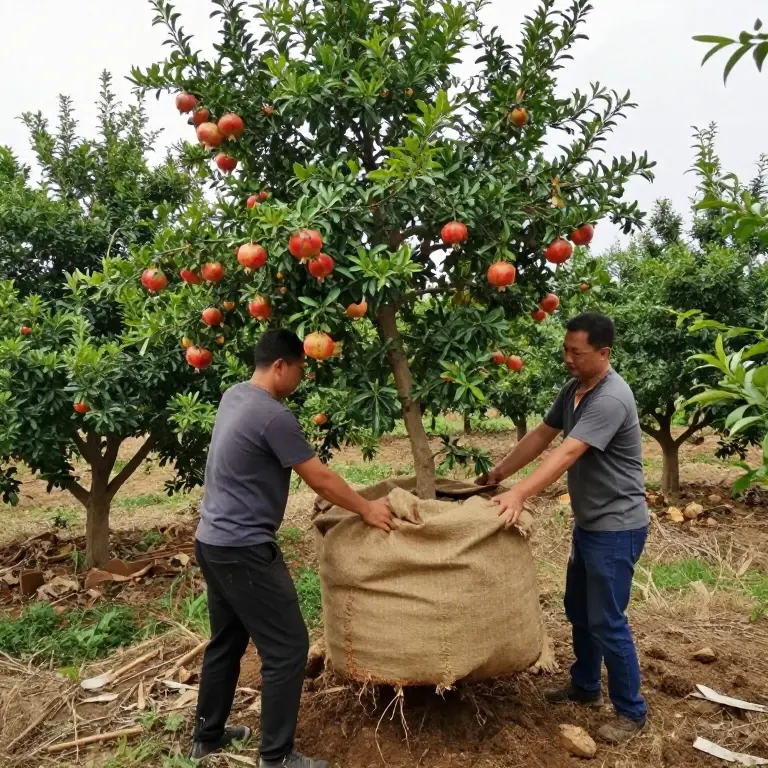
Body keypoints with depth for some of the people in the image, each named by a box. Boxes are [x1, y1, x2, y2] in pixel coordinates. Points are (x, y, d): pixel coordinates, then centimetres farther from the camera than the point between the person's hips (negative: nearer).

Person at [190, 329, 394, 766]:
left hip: (213, 542, 10)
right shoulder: (273, 416, -20)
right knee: (287, 649, 0)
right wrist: (367, 509, -2)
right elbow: (320, 478, -14)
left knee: (227, 643, 22)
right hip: (244, 550, -10)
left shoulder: (234, 396, 8)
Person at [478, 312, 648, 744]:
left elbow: (568, 454, -33)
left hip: (616, 527, -10)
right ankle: (586, 687, 38)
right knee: (578, 610, 20)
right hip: (589, 523, 10)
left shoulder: (611, 399, -25)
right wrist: (499, 473, 9)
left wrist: (520, 495, -39)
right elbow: (542, 436, 11)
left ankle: (632, 713, 17)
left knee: (607, 621, -1)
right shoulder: (574, 389, 5)